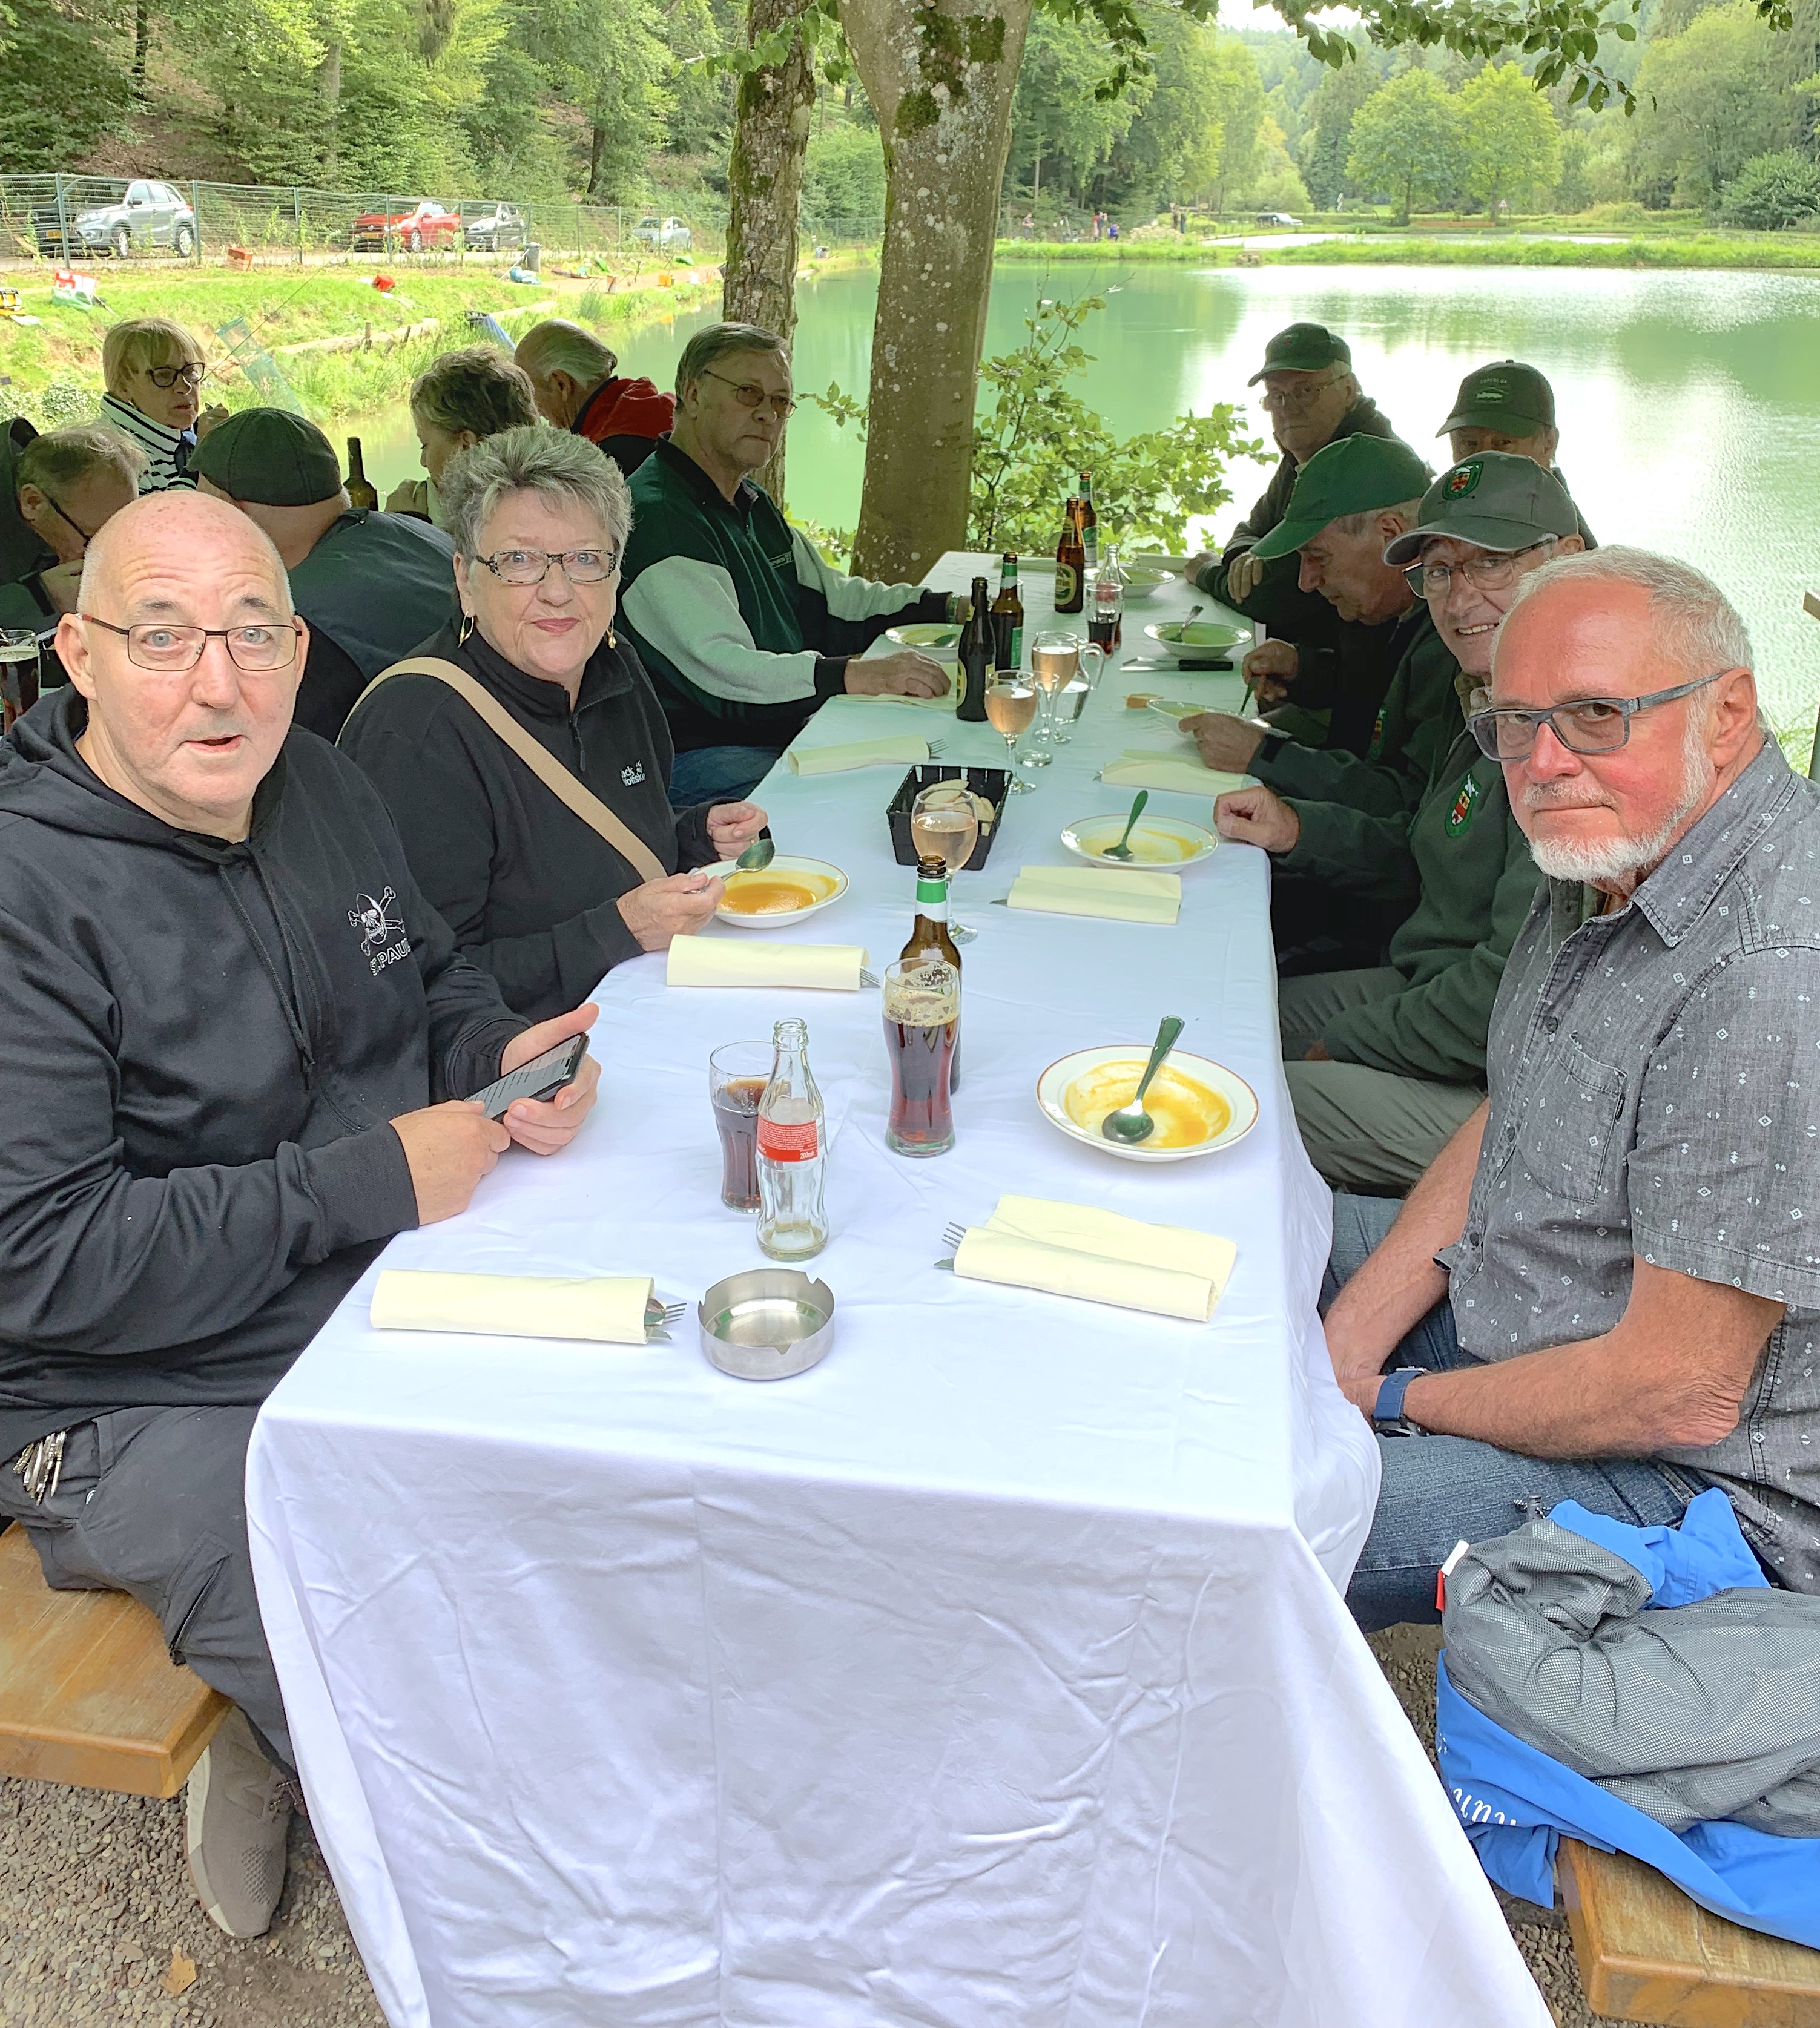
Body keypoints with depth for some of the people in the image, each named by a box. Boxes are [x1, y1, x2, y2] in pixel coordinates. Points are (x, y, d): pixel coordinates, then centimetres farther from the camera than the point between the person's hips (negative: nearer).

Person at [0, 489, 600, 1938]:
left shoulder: (323, 792, 5)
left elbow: (434, 985, 19)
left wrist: (502, 1057, -4)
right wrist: (365, 1181, -22)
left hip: (400, 1304, 8)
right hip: (155, 1408, -7)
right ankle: (292, 1761, 16)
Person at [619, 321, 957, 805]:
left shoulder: (751, 503, 18)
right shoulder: (657, 515, -16)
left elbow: (829, 593, 28)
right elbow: (718, 666, -27)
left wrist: (947, 606, 14)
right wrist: (858, 675, -38)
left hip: (787, 736, 10)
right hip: (699, 759, -10)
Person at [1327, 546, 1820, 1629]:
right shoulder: (1611, 856, -1)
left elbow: (1677, 1396, -29)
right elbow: (1506, 1122, 8)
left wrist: (1390, 1404, -14)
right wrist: (1344, 1348, -2)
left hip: (1687, 1479, -9)